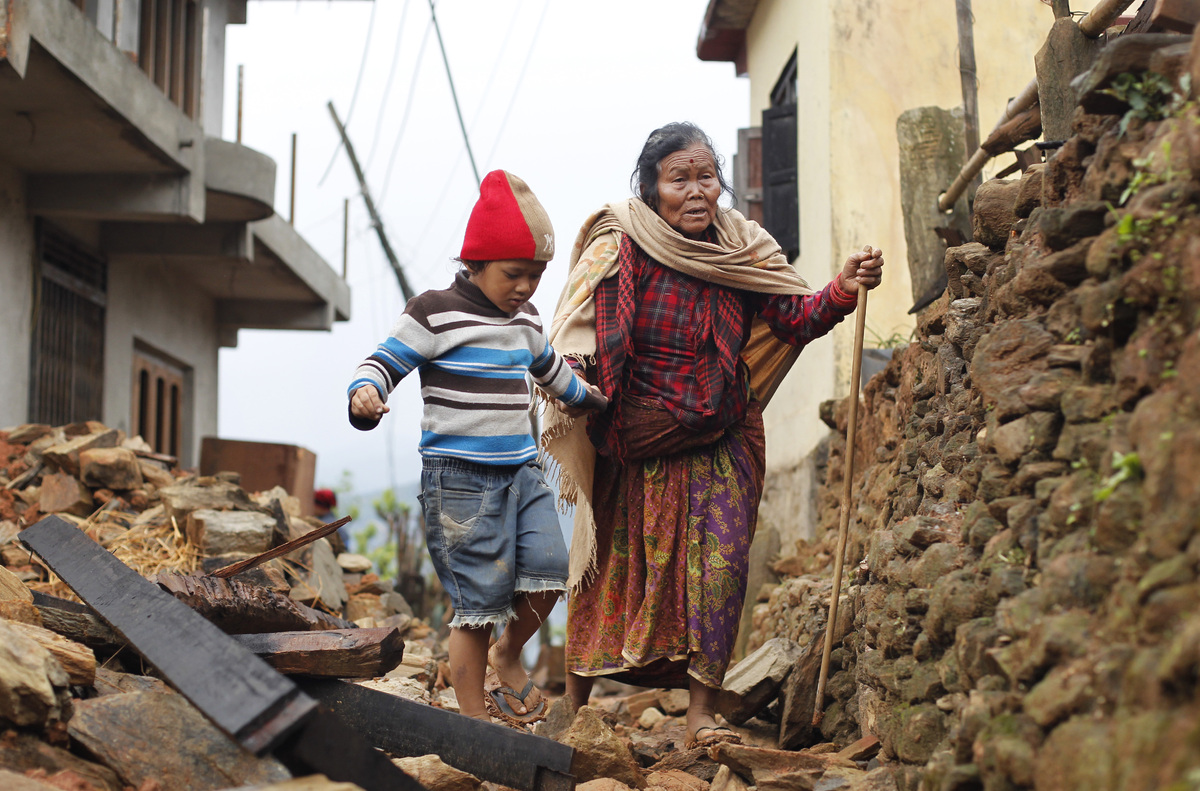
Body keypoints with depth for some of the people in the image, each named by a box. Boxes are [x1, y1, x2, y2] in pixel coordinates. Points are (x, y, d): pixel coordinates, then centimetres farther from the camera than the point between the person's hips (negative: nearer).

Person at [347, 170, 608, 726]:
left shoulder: (526, 323, 16)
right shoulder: (436, 314, -6)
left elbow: (552, 372, 35)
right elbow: (386, 361, -8)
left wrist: (594, 400, 50)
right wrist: (365, 393, -30)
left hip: (522, 471, 7)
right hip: (459, 476, -6)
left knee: (548, 570, -8)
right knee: (480, 599, -5)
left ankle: (507, 654, 21)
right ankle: (473, 714, 9)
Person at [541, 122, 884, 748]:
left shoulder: (741, 251, -3)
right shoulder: (619, 249, -10)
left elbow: (796, 317, -9)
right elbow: (585, 338, -12)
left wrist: (843, 290, -28)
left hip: (719, 444, 2)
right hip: (632, 446, -1)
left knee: (720, 560, -10)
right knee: (612, 562, 9)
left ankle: (701, 713, -6)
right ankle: (576, 701, 26)